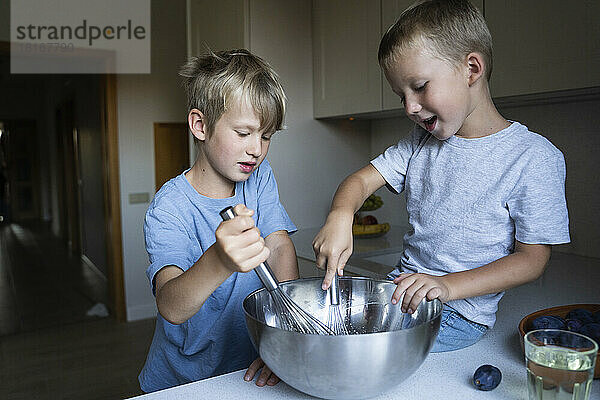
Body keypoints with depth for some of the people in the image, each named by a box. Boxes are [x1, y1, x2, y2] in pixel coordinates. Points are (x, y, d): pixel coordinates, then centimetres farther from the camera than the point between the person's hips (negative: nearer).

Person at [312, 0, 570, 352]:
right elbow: (362, 180, 3)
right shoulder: (421, 142, 7)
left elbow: (533, 258, -10)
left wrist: (448, 285, -24)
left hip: (460, 314, -5)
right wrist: (340, 217, -21)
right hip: (402, 290, 5)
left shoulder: (534, 157, -11)